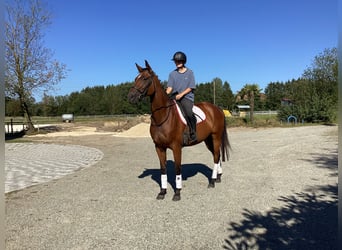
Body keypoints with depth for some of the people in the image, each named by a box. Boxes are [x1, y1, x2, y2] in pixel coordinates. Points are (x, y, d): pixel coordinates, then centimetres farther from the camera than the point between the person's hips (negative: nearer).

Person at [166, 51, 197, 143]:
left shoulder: (189, 72, 5)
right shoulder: (172, 74, 12)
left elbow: (191, 88, 0)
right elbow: (170, 87, 5)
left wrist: (181, 94, -13)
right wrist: (166, 94, -16)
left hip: (187, 97, -4)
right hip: (174, 97, 4)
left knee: (189, 113, -31)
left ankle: (193, 134, -15)